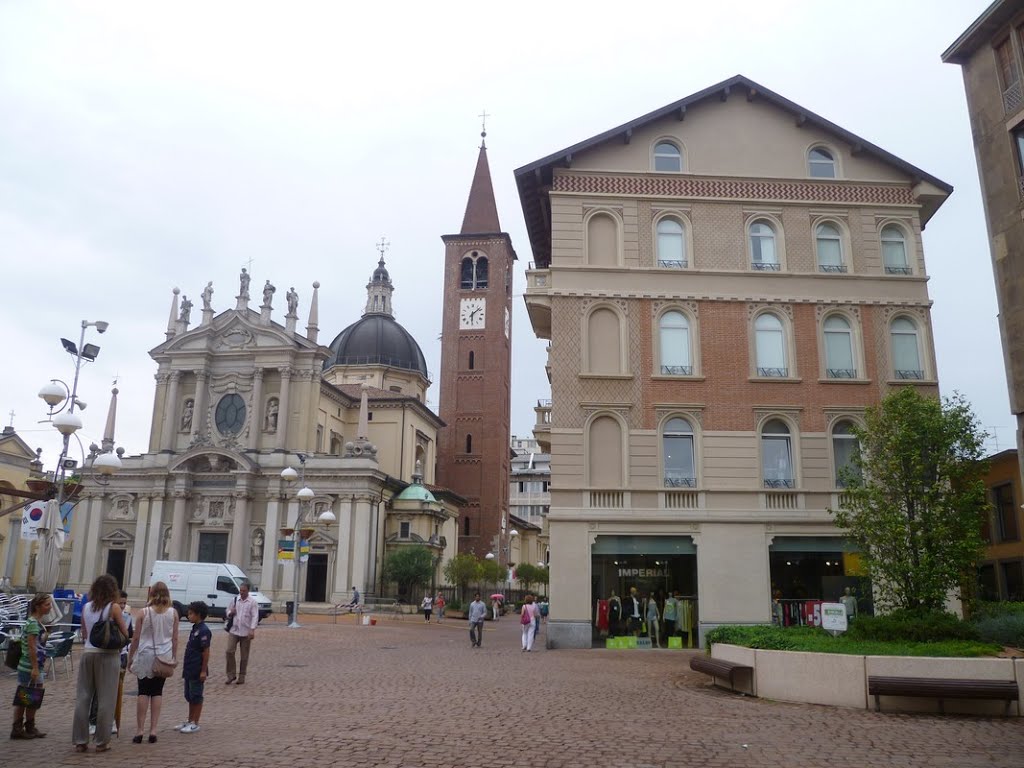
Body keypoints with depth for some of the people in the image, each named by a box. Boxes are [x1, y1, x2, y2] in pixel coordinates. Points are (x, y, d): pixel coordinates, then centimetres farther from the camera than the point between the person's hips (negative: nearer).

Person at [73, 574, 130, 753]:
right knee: (106, 699, 4)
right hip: (108, 655, -4)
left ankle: (80, 741, 14)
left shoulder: (86, 607, 6)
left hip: (88, 652, 4)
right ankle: (102, 741, 8)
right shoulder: (114, 607, -7)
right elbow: (125, 634, -3)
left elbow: (84, 635, 14)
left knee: (83, 697, 10)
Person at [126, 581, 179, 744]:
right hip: (164, 657, 2)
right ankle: (153, 730, 7)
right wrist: (174, 657, 13)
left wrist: (130, 657, 8)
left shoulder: (143, 613, -5)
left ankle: (139, 731, 4)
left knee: (143, 692, 6)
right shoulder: (173, 613, 0)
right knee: (157, 692, 9)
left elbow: (136, 638, -2)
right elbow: (175, 638, 4)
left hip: (145, 656, -2)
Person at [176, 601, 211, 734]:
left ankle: (195, 723, 9)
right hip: (189, 670, 9)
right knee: (189, 696, 16)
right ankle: (190, 721, 27)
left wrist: (203, 671, -19)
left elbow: (206, 652, -18)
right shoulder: (195, 629, 11)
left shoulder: (203, 631, -18)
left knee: (196, 697, 1)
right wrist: (186, 667, 19)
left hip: (197, 671, -9)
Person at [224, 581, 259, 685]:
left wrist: (252, 630, -21)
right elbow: (228, 612, 17)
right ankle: (231, 675, 5)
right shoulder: (235, 600, 7)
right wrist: (230, 612, -8)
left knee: (244, 656, 5)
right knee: (229, 651, -8)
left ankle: (241, 677, 16)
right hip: (234, 630, 3)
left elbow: (255, 617, -9)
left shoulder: (252, 602, -4)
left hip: (246, 632, -3)